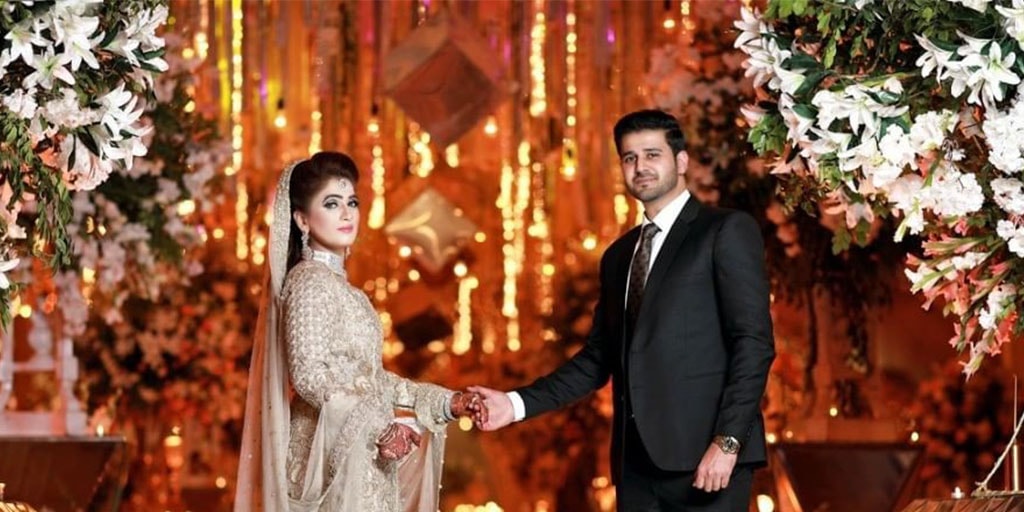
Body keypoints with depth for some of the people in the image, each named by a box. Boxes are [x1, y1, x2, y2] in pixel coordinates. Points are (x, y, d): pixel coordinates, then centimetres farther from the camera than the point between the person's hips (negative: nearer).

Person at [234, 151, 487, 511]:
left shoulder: (335, 284, 16)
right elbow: (310, 375, -21)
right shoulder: (310, 282, -10)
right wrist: (378, 428, -26)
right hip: (333, 456, -9)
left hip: (357, 454, 9)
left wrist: (446, 403, 10)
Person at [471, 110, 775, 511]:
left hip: (704, 456, -6)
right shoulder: (619, 255, 21)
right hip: (638, 460, 6)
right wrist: (518, 404, 7)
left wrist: (727, 441, -18)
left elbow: (754, 342, -8)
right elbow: (599, 357, 19)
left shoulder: (727, 232, 0)